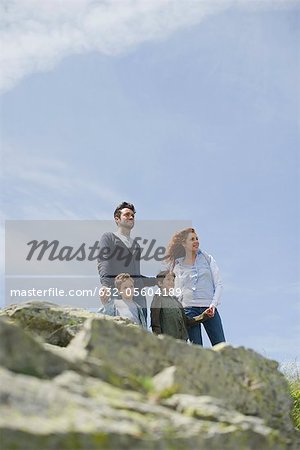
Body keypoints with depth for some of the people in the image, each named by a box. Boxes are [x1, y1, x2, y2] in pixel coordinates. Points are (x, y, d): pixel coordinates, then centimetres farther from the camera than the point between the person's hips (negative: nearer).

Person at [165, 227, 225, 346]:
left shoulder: (207, 259, 9)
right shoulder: (177, 266, 9)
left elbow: (219, 284, 6)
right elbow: (178, 292, 12)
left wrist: (213, 305, -7)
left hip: (209, 308, 0)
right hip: (189, 309, 0)